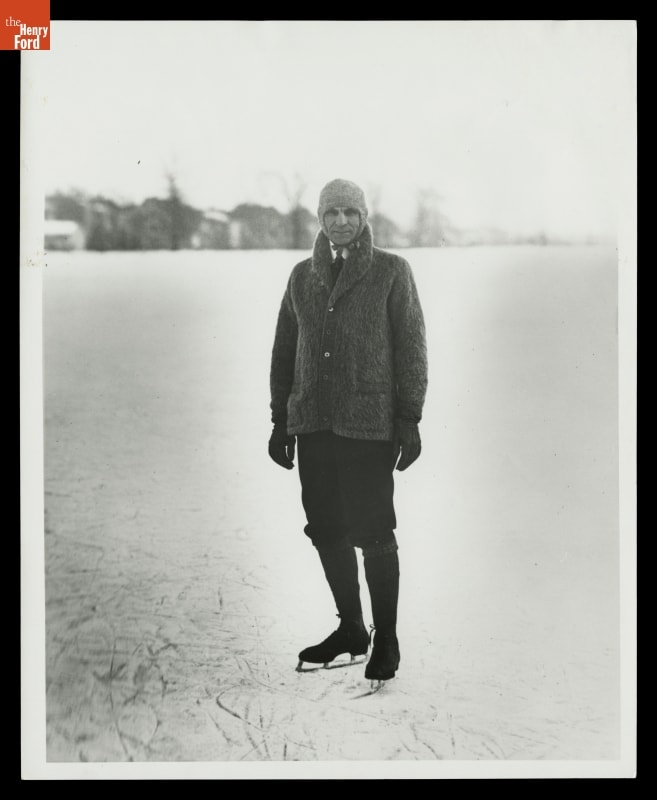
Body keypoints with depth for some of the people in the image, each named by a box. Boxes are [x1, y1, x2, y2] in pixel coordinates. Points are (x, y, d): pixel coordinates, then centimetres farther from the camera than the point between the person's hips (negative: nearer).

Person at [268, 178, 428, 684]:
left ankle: (386, 640, 9)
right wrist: (281, 419, 13)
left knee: (373, 533, -3)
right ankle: (350, 629, 24)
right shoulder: (303, 276, 14)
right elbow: (284, 351, 17)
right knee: (326, 531, 8)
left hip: (369, 426, -4)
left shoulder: (391, 272, 2)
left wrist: (409, 419, -7)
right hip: (313, 424, 5)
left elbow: (411, 347, -1)